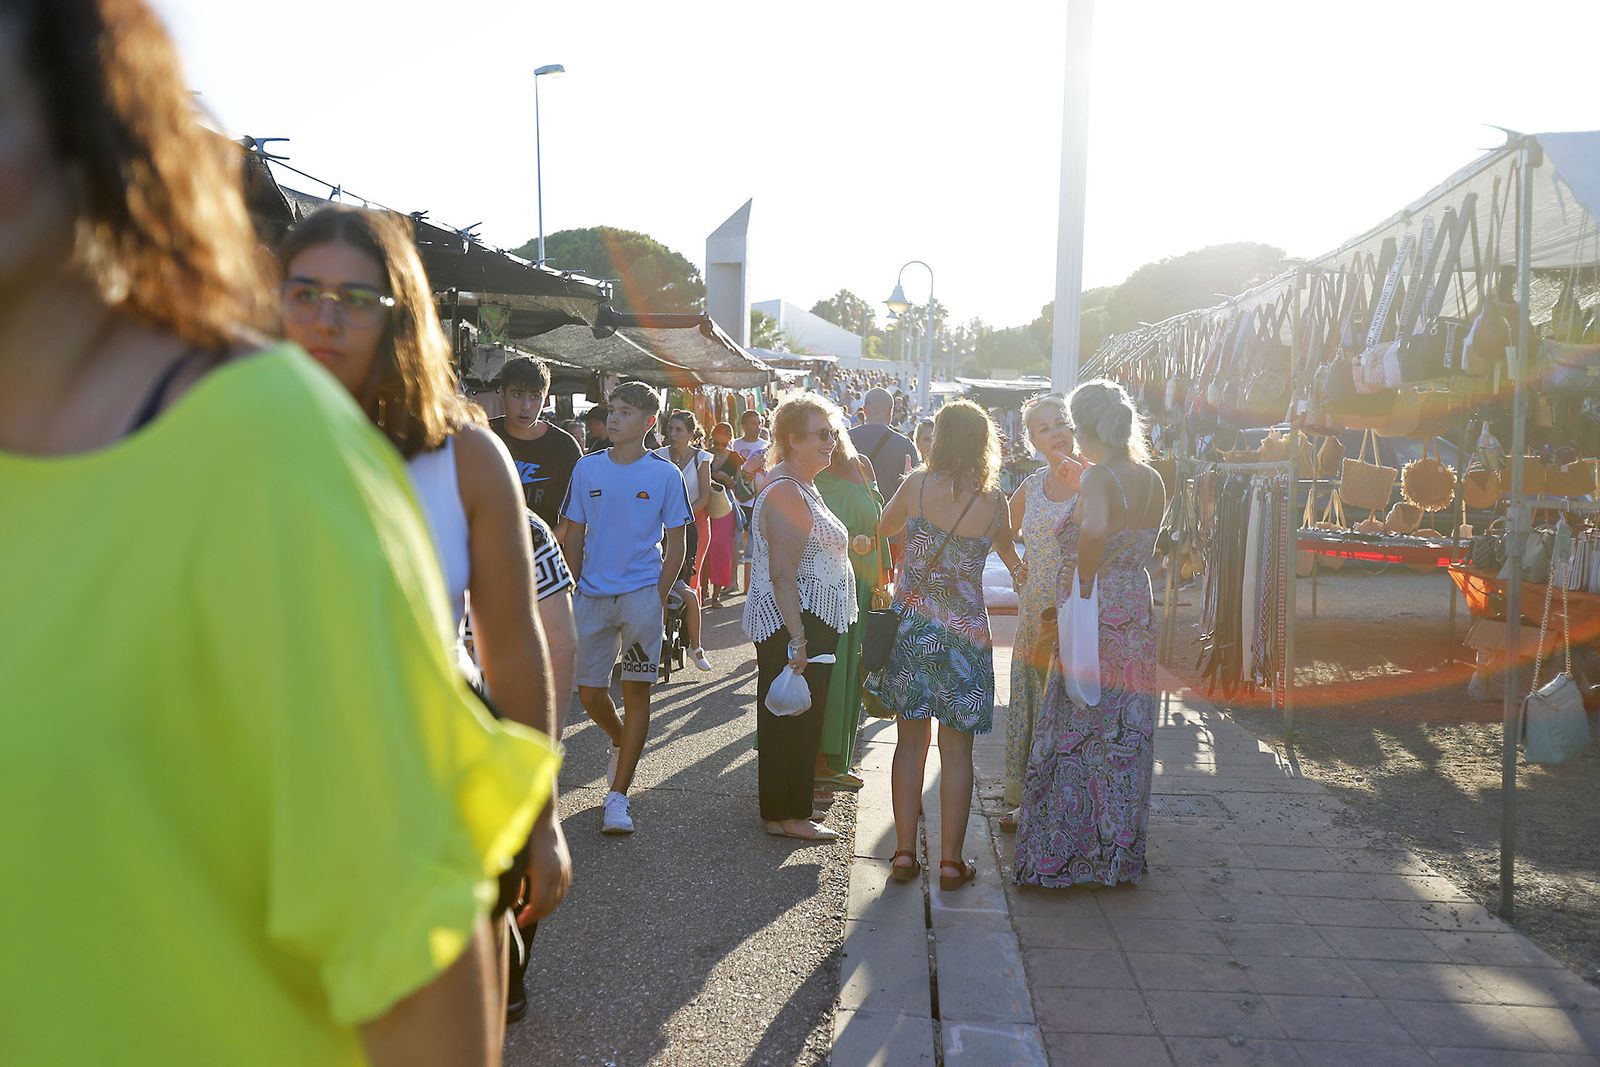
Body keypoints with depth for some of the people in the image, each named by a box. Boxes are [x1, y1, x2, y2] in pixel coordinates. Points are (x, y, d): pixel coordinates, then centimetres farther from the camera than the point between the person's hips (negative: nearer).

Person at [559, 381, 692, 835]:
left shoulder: (665, 474, -1)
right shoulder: (587, 468, 5)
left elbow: (674, 544, 2)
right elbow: (573, 535, 10)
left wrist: (659, 597, -6)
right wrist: (575, 590, 3)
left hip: (642, 593, -3)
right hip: (592, 594, 3)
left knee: (636, 691, -2)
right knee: (589, 693, 7)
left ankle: (617, 797, 4)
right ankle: (621, 742, 39)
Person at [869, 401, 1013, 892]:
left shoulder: (917, 484, -6)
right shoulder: (994, 504, -8)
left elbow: (884, 527, 13)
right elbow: (1005, 542, 14)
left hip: (910, 624, 2)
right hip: (964, 632, -1)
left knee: (910, 741, 12)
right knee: (956, 749, 7)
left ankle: (905, 853, 16)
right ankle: (951, 861, 13)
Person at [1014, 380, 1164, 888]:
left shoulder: (1097, 477, -15)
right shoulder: (1154, 481, 7)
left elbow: (1093, 530, -36)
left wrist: (1083, 586, -23)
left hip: (1096, 614, -7)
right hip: (1139, 613, 7)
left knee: (1076, 731, 3)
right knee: (1127, 733, 14)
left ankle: (1063, 852, 12)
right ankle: (1120, 852, 24)